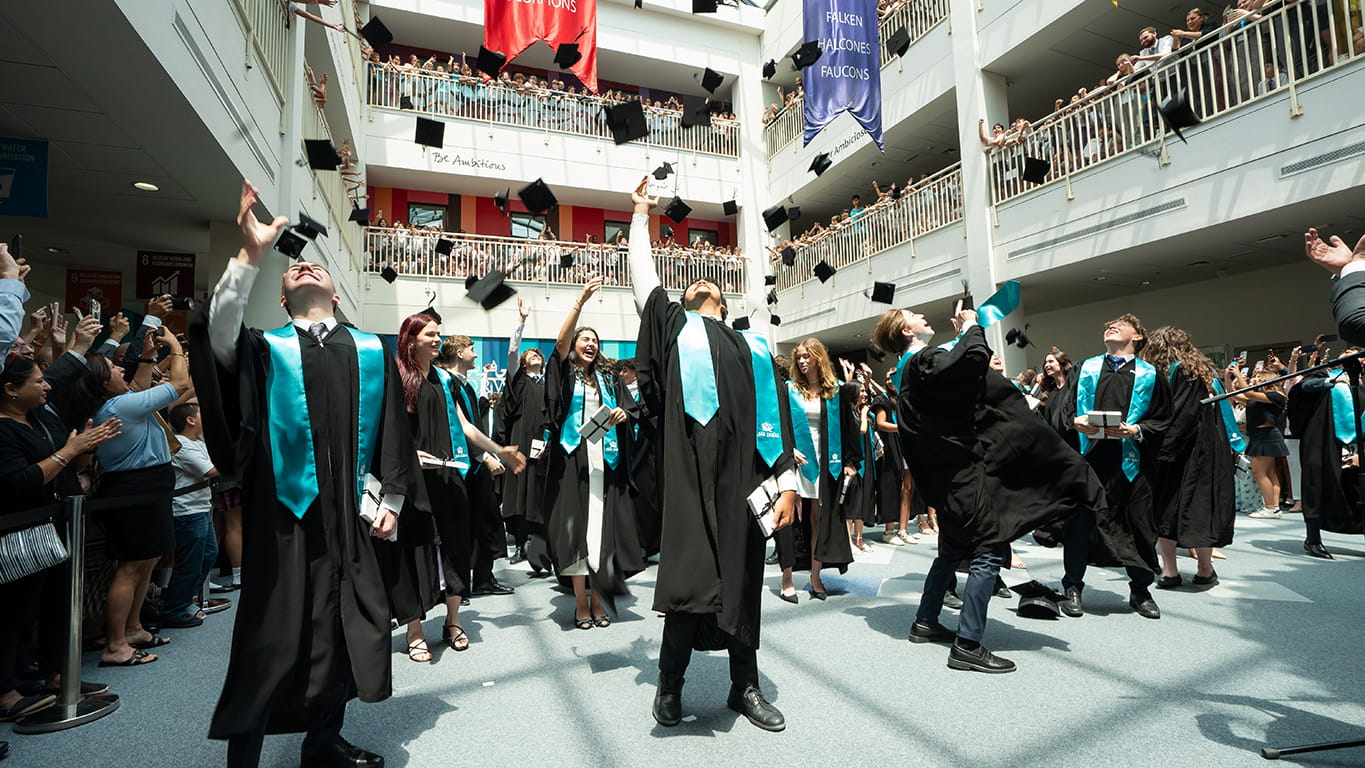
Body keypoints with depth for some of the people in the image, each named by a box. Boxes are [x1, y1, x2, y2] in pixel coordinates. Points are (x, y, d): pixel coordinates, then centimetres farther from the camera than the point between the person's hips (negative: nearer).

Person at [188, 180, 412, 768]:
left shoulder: (371, 352, 8)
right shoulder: (266, 349, 4)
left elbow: (393, 429, 8)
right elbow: (216, 332, -18)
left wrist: (390, 499, 5)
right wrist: (250, 254, -28)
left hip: (347, 514, 3)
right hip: (281, 512, -2)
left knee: (346, 625, 13)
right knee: (271, 638, 5)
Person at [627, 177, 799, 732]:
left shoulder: (753, 346, 20)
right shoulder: (674, 326, 18)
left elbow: (775, 415, 12)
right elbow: (643, 276, 17)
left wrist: (787, 483, 4)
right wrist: (641, 213, 28)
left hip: (744, 477, 3)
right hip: (689, 473, -2)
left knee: (743, 578, 10)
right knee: (689, 573, -4)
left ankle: (745, 685, 25)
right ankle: (670, 683, 15)